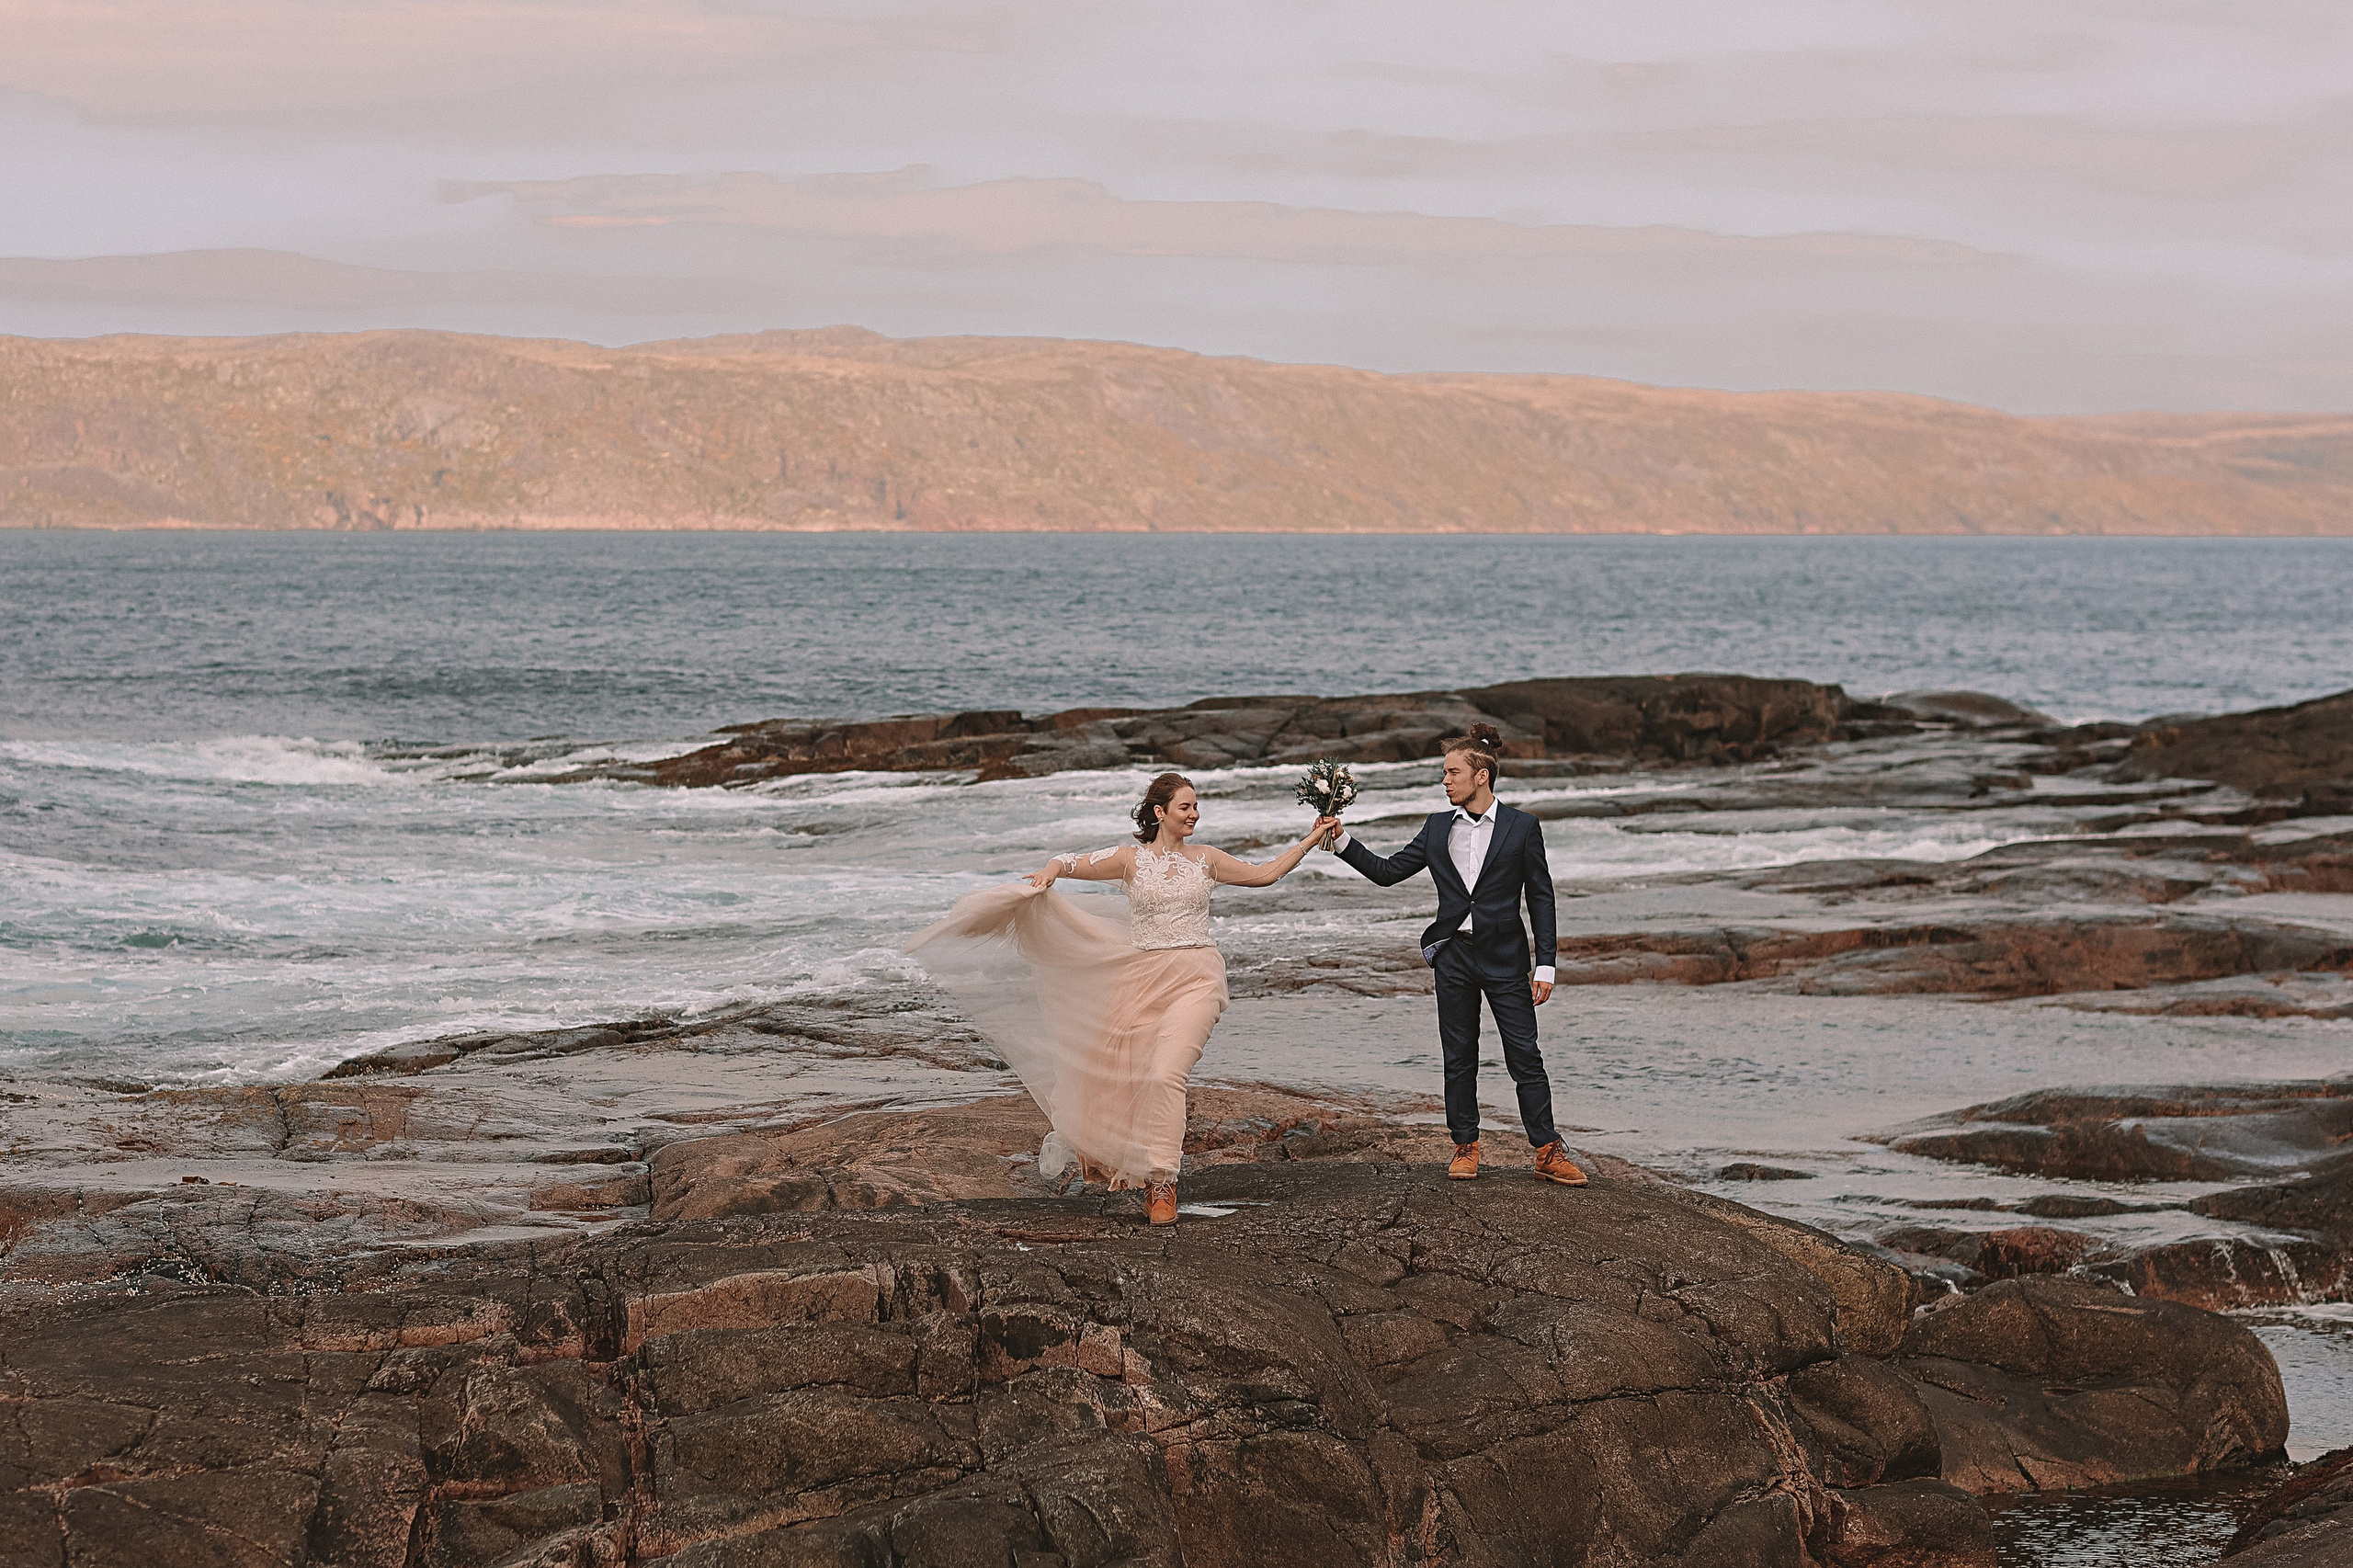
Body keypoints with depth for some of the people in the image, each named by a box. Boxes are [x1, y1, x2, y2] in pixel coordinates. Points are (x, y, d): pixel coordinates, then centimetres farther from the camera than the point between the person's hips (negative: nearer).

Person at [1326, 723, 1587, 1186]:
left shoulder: (1521, 827, -3)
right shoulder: (1438, 827, 7)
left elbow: (1541, 898, -1)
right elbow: (1388, 871, 10)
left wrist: (1544, 965, -5)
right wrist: (1342, 843, -2)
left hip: (1504, 957, -3)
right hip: (1454, 955, 3)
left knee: (1525, 1056, -3)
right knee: (1459, 1056, 7)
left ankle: (1548, 1152, 1)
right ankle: (1466, 1147, 18)